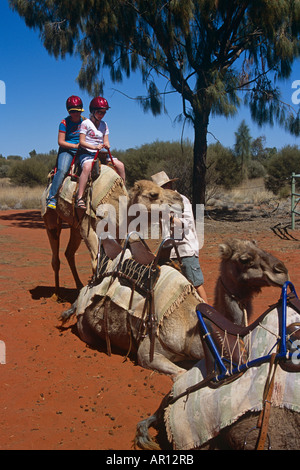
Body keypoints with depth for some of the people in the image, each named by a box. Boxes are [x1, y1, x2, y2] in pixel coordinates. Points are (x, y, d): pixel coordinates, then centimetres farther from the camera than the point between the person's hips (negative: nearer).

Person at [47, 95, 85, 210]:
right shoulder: (65, 123, -1)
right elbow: (60, 142, -5)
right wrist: (75, 146, -14)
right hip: (67, 150, -4)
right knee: (62, 170, -29)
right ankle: (52, 197, -23)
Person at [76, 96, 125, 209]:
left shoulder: (104, 125, 15)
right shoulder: (86, 123, -4)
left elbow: (106, 141, 15)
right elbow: (82, 142, -10)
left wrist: (106, 145, -10)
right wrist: (95, 147, -23)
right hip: (86, 153, -6)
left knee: (120, 165, -10)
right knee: (87, 166, -39)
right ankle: (79, 198, -40)